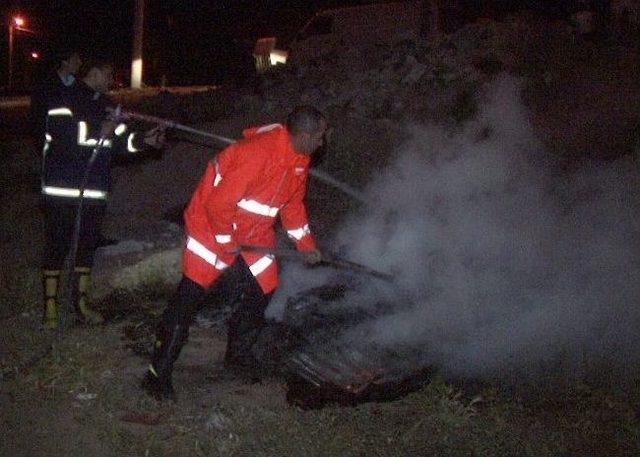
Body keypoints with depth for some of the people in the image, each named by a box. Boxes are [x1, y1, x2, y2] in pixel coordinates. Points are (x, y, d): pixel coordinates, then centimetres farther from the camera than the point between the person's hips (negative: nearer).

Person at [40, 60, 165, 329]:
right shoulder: (64, 99, -6)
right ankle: (50, 305, 9)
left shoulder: (104, 105, 16)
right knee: (57, 246, -1)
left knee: (88, 245, 12)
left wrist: (144, 140, -5)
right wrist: (99, 131, -18)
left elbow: (120, 139, 12)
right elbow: (61, 130, -22)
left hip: (94, 191, 7)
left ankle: (81, 301, 24)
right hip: (62, 189, -7)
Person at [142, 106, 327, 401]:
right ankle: (158, 374, -2)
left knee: (265, 288, 10)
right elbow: (219, 203, -30)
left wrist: (305, 243, 11)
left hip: (255, 233, 9)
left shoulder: (299, 158, -2)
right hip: (214, 224, -9)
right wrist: (227, 241, -17)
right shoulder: (257, 154, -33)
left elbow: (294, 201, 13)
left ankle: (238, 353, 30)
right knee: (190, 296, -8)